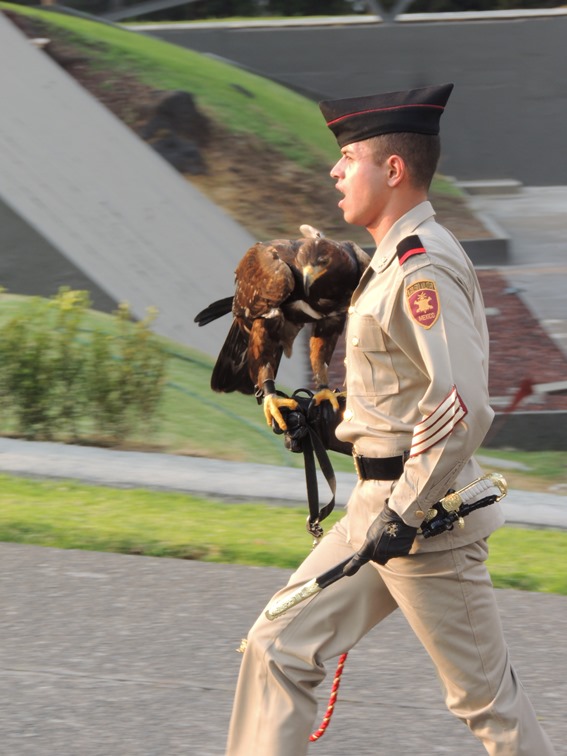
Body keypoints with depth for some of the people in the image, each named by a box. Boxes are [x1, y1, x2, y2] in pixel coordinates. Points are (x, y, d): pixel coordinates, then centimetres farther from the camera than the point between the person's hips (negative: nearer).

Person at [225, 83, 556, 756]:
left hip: (427, 513, -10)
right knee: (279, 649, 7)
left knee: (484, 694, 0)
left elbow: (462, 407, -26)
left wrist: (405, 514, -24)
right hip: (379, 502, 10)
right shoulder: (397, 258, 13)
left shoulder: (422, 268, -19)